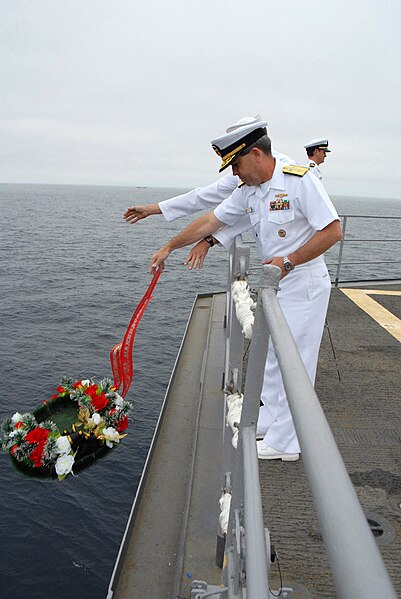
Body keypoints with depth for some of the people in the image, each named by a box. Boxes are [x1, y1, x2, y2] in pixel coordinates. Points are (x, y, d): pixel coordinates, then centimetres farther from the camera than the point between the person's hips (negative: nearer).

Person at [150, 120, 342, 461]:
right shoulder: (248, 192, 6)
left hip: (304, 284, -8)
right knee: (270, 355, 16)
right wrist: (169, 248, 16)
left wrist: (288, 261, -21)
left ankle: (285, 443, 11)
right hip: (274, 283, 8)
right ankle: (271, 418, 34)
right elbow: (210, 222, 12)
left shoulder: (300, 180, -17)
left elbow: (333, 231, -18)